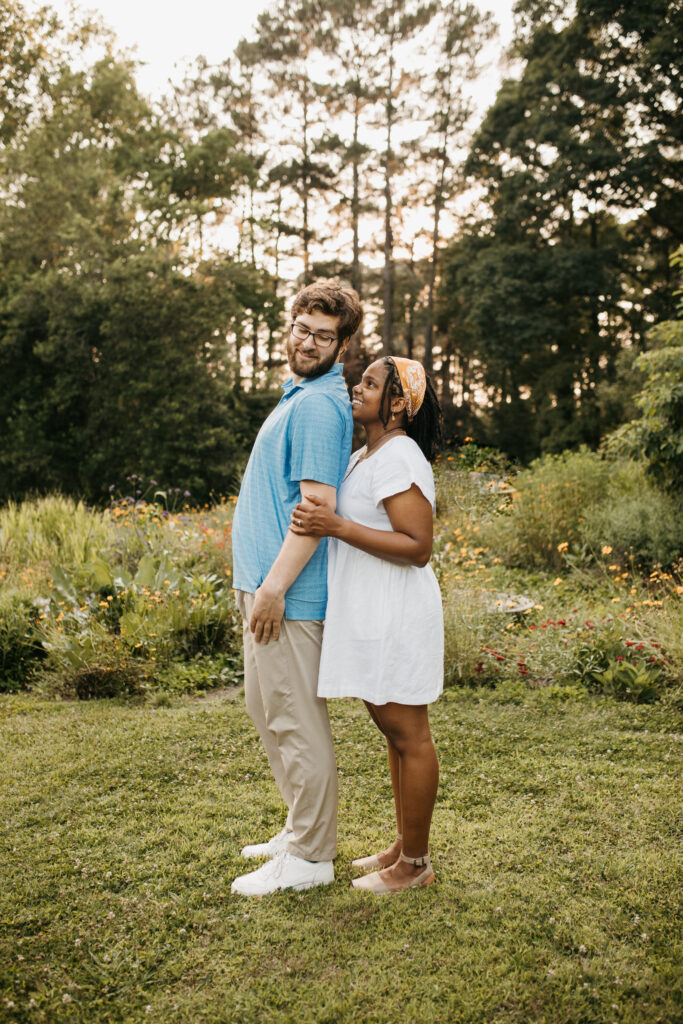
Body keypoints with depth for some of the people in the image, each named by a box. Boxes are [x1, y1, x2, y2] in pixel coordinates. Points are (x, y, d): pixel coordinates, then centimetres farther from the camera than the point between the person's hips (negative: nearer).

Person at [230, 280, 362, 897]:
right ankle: (306, 831, 31)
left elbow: (318, 506, -22)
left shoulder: (318, 405, -14)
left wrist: (273, 587, -23)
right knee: (270, 712, 19)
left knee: (295, 721, -2)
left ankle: (309, 858, 11)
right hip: (264, 580, 11)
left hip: (287, 591, -11)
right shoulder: (301, 396, 18)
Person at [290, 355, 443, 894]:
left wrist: (337, 526, -25)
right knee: (395, 730, 17)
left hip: (396, 615, -10)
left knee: (408, 734, 1)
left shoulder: (399, 457, -16)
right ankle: (405, 845, 31)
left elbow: (418, 547, -23)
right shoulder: (364, 457, 15)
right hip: (372, 613, 10)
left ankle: (415, 864, 15)